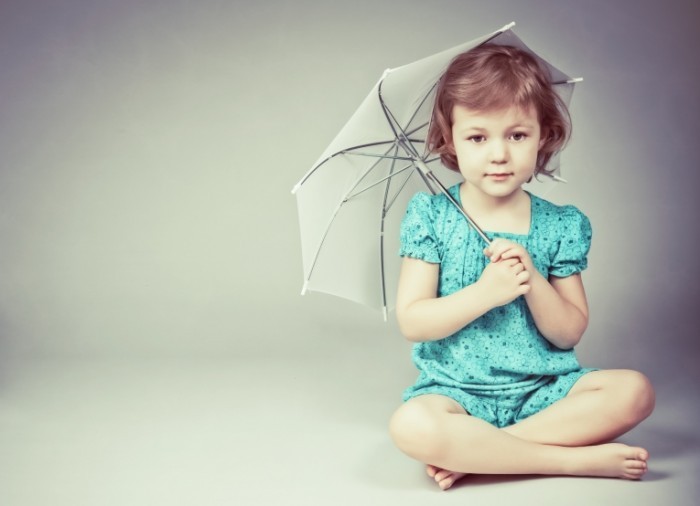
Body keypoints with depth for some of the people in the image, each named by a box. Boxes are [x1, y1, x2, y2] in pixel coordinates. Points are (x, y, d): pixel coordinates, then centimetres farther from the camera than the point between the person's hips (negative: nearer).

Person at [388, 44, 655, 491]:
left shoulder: (564, 225, 2)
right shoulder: (430, 215, -2)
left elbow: (570, 334, 1)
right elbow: (411, 322, -8)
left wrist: (534, 282, -17)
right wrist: (486, 292, -20)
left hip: (544, 389, 3)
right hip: (458, 390, -2)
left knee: (634, 391, -22)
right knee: (411, 425, -34)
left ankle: (476, 454, -21)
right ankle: (580, 460, -22)